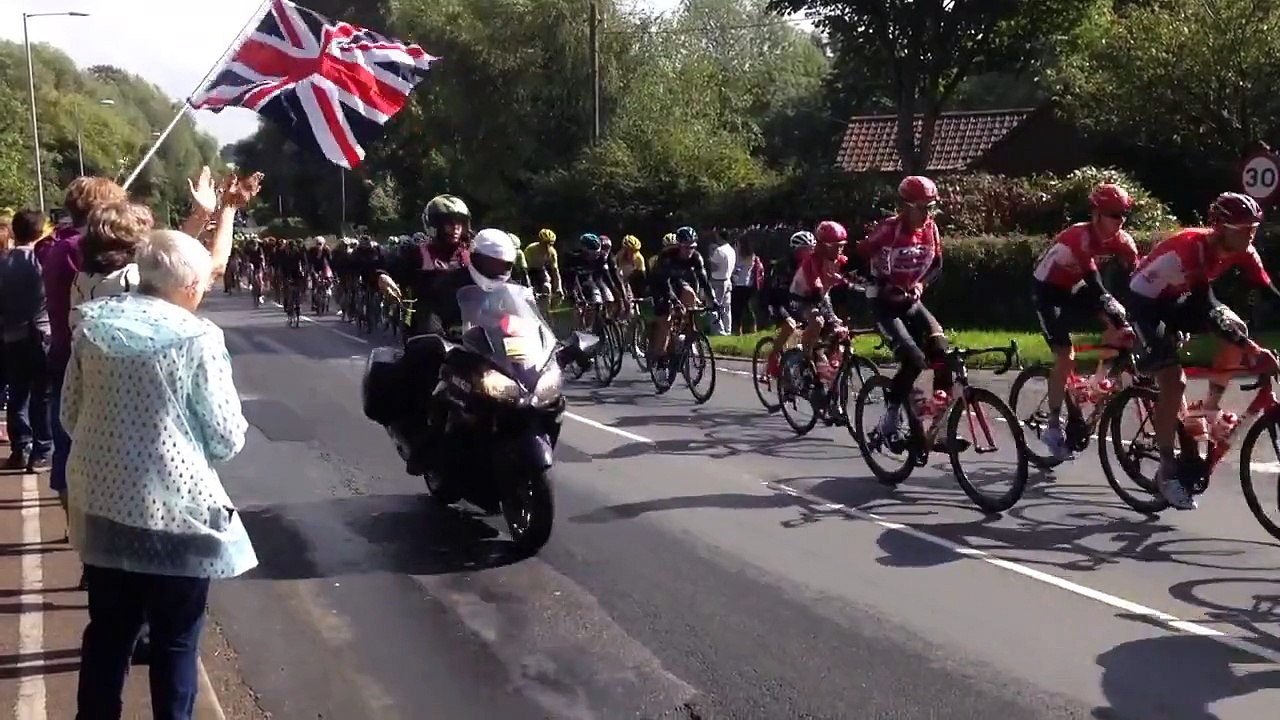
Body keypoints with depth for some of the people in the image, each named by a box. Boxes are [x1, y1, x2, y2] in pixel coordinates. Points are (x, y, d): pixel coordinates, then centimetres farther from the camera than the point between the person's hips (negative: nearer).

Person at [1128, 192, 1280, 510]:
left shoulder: (1241, 251, -16)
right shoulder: (1191, 249, -36)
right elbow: (1206, 310, -42)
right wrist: (1252, 350, -47)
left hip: (1182, 298, 7)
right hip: (1147, 302, -7)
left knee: (1238, 329, -17)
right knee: (1174, 383, -17)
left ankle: (1210, 406, 2)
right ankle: (1168, 471, -7)